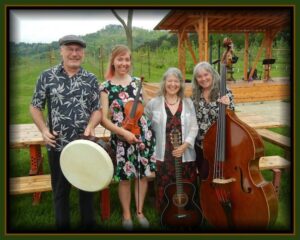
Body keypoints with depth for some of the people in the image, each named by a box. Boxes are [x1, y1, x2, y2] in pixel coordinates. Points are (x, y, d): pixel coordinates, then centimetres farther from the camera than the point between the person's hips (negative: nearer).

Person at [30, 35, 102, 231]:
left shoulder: (91, 79, 1)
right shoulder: (47, 76, -1)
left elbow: (98, 109, 2)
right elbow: (35, 107, 4)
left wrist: (91, 125, -18)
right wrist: (44, 130, -10)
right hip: (58, 145, -1)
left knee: (87, 188, 16)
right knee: (60, 190, 15)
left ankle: (89, 224, 36)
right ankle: (62, 226, 35)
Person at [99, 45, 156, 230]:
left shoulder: (137, 81, 5)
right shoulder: (106, 87, -7)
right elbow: (104, 119, -10)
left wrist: (147, 130, 6)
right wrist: (124, 132, -20)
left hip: (144, 134, 4)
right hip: (121, 137, -3)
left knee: (143, 174, 11)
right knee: (125, 177, 6)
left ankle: (139, 211, 31)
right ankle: (126, 214, 29)